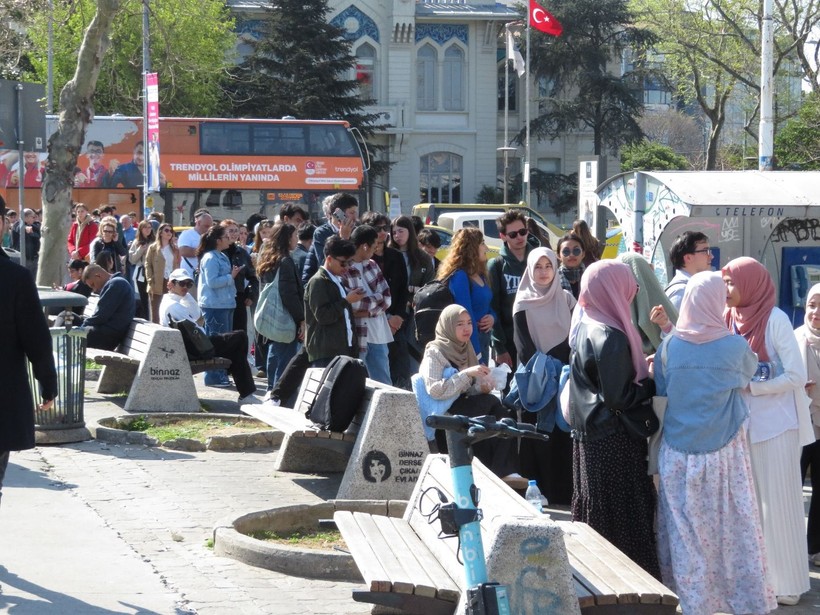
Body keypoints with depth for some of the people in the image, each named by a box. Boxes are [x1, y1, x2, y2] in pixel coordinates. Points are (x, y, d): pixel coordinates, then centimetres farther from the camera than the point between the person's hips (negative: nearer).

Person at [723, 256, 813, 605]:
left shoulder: (774, 320, -13)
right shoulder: (729, 319, 5)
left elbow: (797, 377, -15)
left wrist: (750, 386, -18)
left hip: (775, 425, -6)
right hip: (741, 425, 6)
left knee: (777, 503, 0)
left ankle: (786, 582, 9)